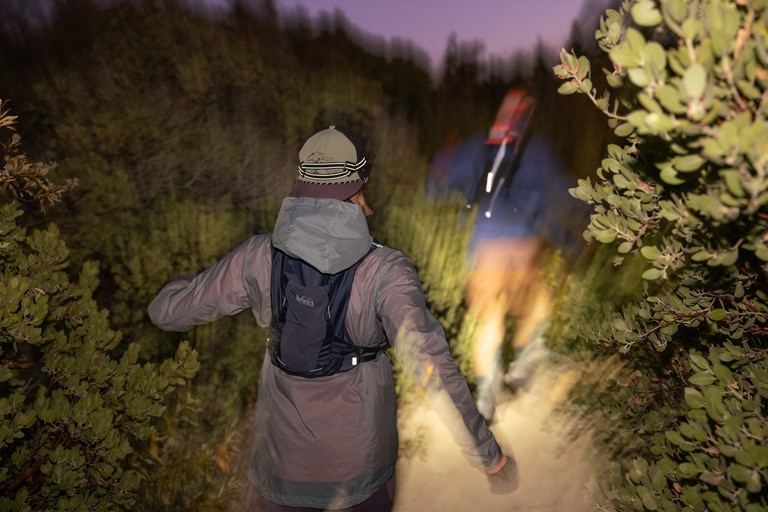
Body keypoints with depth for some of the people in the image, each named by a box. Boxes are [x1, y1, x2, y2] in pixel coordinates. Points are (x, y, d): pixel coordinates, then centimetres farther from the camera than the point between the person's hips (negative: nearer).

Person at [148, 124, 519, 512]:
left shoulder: (259, 257, -17)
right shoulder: (385, 271, -25)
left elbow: (168, 312, -7)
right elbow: (430, 365, -32)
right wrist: (491, 457, -21)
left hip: (284, 446, 2)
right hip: (360, 454, -1)